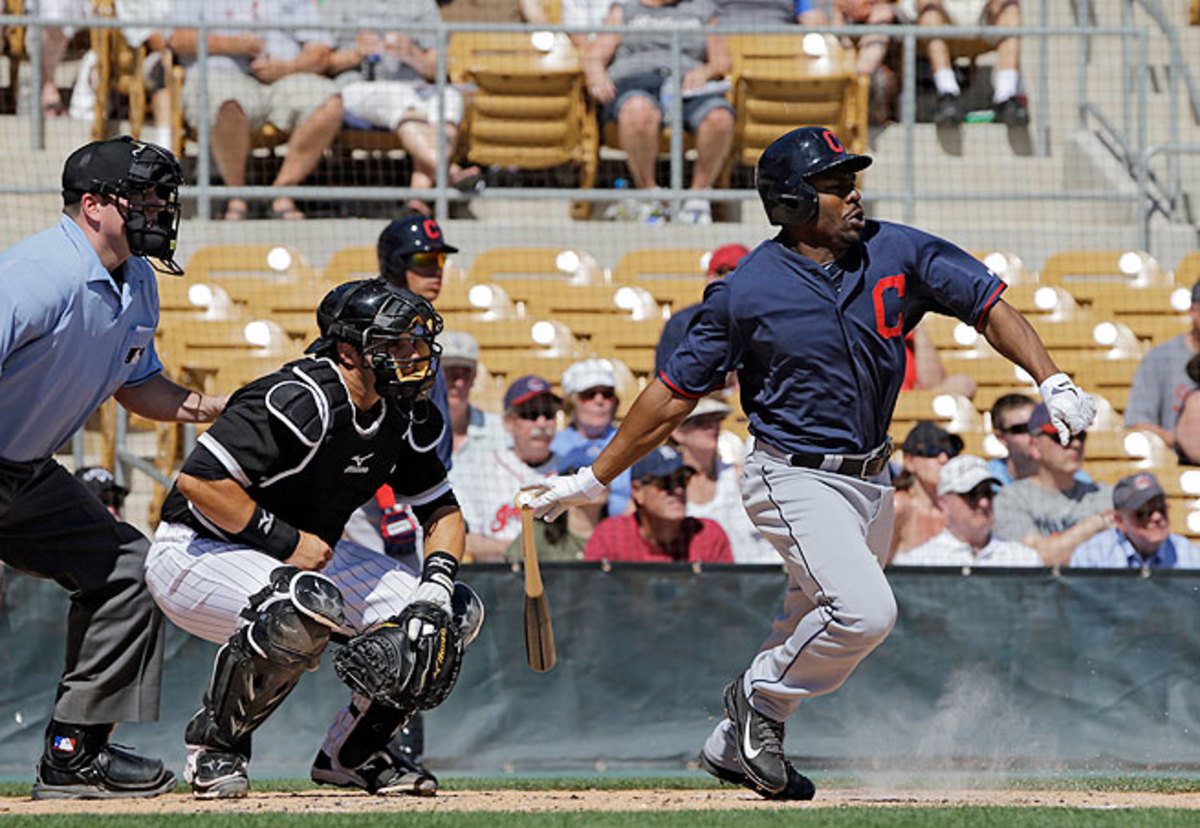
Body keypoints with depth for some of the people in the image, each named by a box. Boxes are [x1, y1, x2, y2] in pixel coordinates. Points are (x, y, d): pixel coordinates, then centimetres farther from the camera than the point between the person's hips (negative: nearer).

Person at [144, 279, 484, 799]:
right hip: (195, 555, -9)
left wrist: (437, 585, -11)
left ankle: (351, 754, 11)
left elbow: (442, 511, 9)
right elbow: (197, 480, -31)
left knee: (458, 613, -2)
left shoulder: (404, 417, -1)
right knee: (309, 603, -41)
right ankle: (214, 743, -17)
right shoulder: (302, 403, -27)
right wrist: (286, 541, -26)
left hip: (305, 557, 9)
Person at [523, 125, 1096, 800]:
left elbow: (989, 306, -2)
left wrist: (1053, 382, -17)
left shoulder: (896, 252, -2)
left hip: (871, 481, 6)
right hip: (797, 482, -6)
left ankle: (734, 747, 33)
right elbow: (675, 394, -5)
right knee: (865, 611, -23)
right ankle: (761, 700, 1)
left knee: (817, 631, 14)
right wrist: (594, 480, -2)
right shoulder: (749, 290, -13)